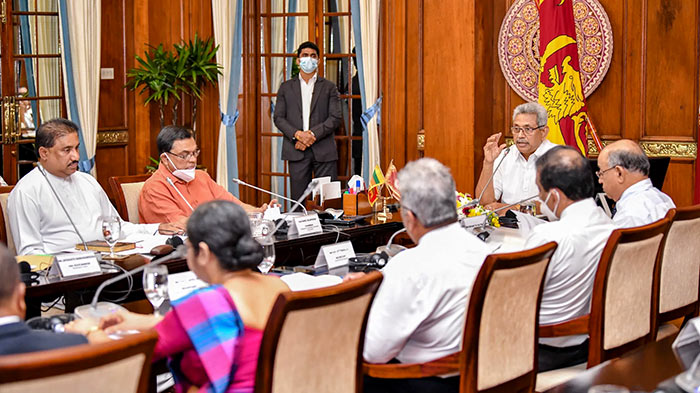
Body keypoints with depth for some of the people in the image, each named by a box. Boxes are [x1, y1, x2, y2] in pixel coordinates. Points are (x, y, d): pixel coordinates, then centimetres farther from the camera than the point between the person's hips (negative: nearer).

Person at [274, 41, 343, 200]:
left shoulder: (329, 87, 10)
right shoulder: (286, 87, 13)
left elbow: (336, 117, 0)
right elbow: (279, 117, 6)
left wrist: (313, 134, -12)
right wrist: (298, 135, -11)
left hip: (324, 151, -1)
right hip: (297, 151, 1)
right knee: (298, 198, 1)